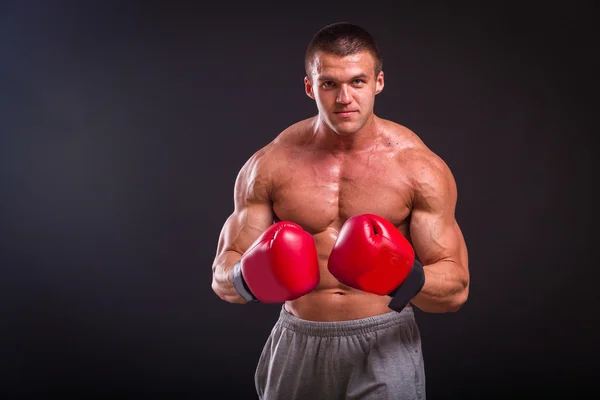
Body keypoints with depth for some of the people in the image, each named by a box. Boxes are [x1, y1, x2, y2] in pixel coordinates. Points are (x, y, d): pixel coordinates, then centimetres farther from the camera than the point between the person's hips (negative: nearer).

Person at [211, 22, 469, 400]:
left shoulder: (420, 167, -10)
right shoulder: (269, 166, -6)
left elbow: (456, 289, -8)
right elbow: (222, 276, -1)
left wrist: (410, 281, -29)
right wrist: (246, 280, -24)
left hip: (383, 346, -2)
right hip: (298, 345, 2)